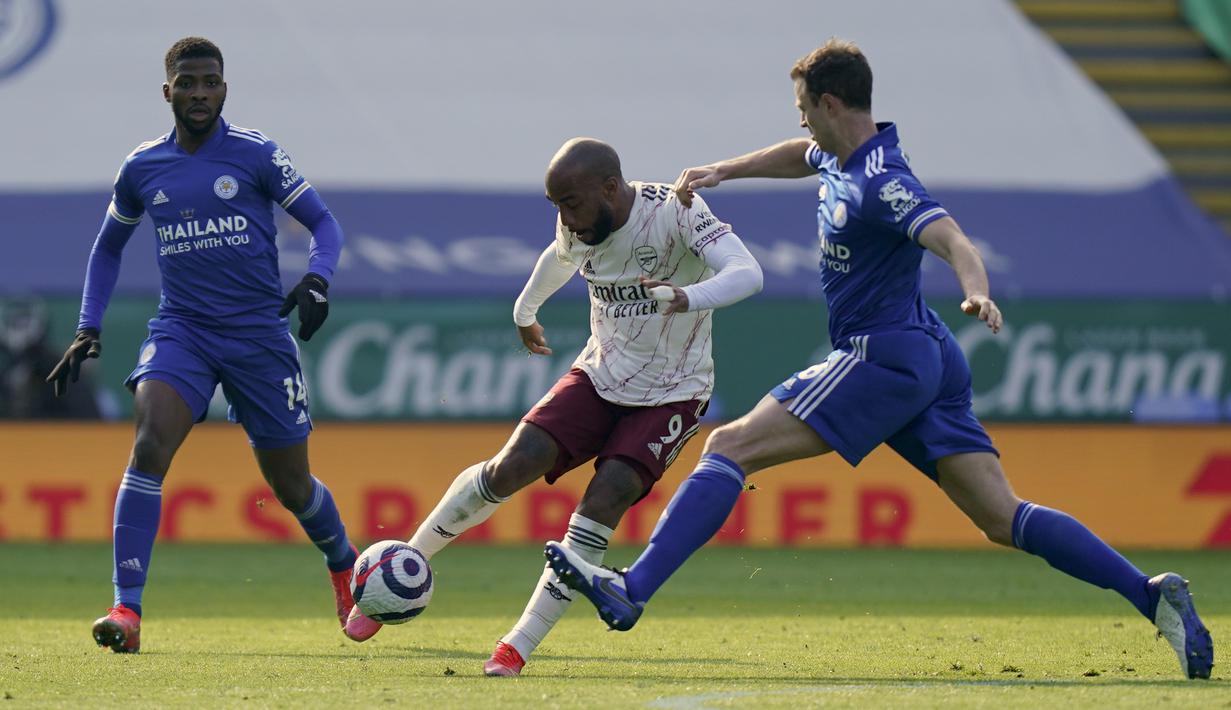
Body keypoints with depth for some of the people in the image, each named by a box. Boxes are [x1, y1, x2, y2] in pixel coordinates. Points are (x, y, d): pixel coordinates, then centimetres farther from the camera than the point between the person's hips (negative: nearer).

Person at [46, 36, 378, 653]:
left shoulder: (254, 154, -2)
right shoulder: (142, 168, 6)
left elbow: (322, 221, 2)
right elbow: (108, 247, 21)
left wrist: (317, 280, -18)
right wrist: (88, 328, 12)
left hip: (259, 331, -1)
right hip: (181, 329, 1)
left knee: (291, 486, 8)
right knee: (149, 444, -26)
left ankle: (346, 570, 40)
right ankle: (126, 609, -29)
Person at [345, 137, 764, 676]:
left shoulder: (676, 212, -24)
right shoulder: (577, 227, -7)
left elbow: (747, 274, -38)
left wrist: (687, 297, -57)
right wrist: (525, 310, 36)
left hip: (672, 393, -4)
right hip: (601, 373, 4)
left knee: (606, 497, -22)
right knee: (514, 466, -14)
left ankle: (520, 645, -14)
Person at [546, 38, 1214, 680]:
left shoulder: (881, 182, -17)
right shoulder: (842, 155, 12)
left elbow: (953, 241, -32)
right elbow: (802, 154, 37)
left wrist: (978, 293, -51)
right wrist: (721, 171, 30)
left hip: (883, 358, -10)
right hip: (928, 360, 10)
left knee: (730, 445, -10)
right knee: (1002, 519, 2)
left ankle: (632, 590, -17)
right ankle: (1152, 595, -7)